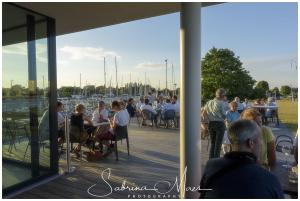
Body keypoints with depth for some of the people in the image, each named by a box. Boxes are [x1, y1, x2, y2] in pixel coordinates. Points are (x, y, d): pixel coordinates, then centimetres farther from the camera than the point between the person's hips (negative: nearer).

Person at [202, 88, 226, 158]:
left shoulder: (209, 102, 5)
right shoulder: (221, 103, -13)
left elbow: (203, 113, 8)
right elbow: (224, 116, -10)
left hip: (211, 124, 6)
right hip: (219, 124, -6)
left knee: (212, 143, 16)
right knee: (218, 143, 3)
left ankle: (211, 160, 21)